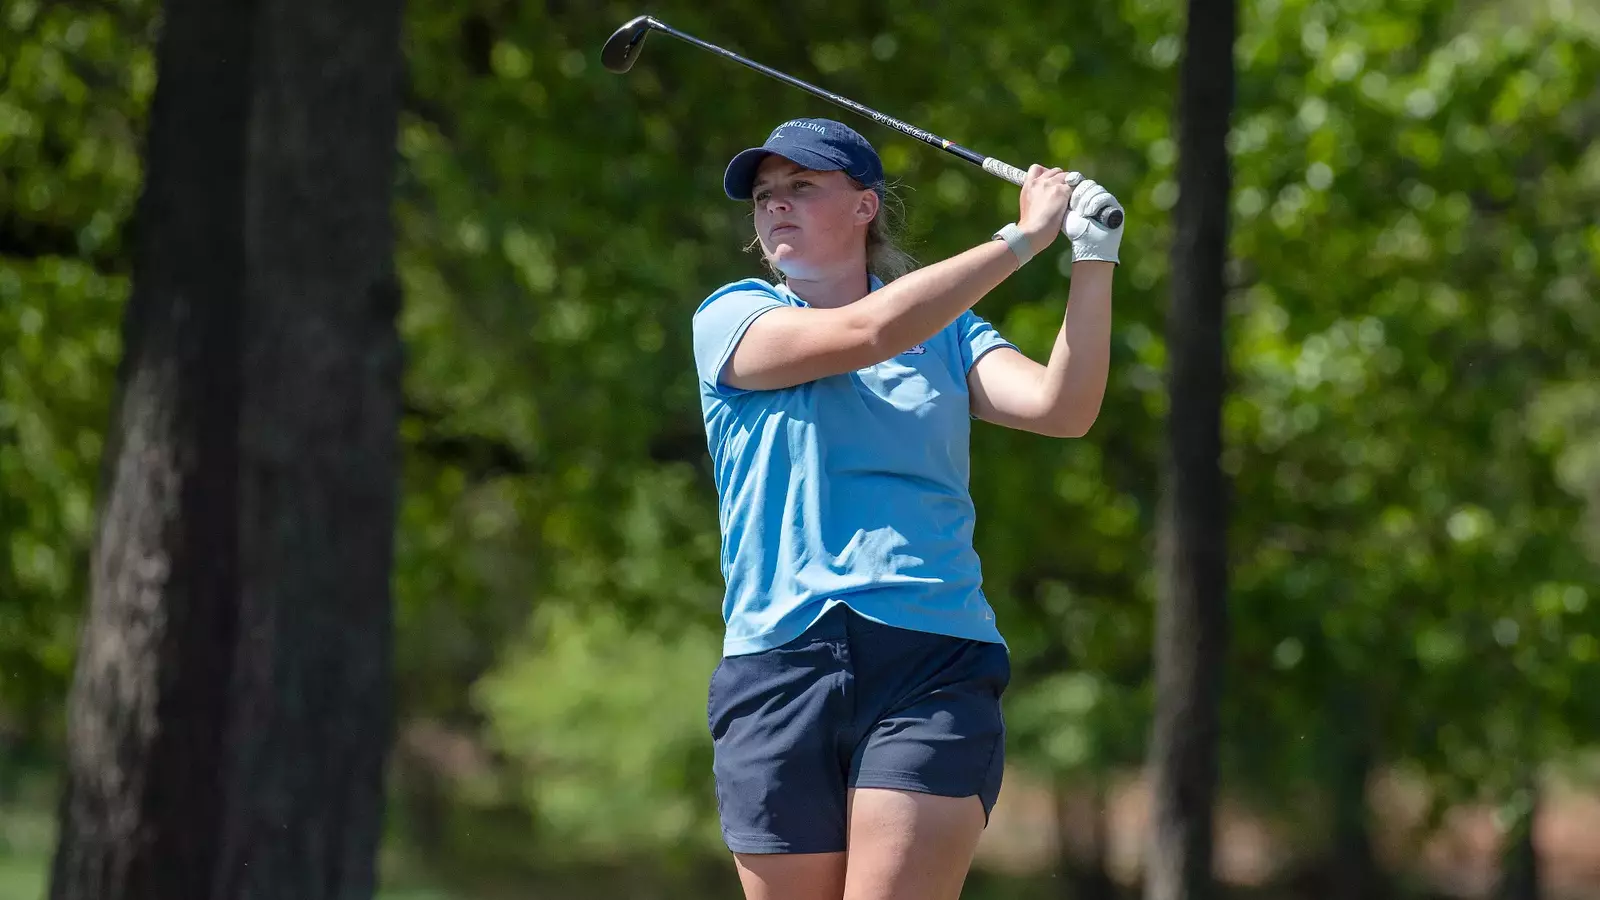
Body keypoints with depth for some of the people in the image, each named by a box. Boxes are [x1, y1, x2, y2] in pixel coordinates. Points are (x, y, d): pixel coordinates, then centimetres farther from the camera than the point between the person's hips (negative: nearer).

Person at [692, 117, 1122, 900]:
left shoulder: (945, 331, 16)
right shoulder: (730, 319, 8)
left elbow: (1059, 408, -1)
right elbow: (864, 334, -10)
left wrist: (1092, 260, -10)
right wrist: (1022, 237, -7)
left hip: (932, 664, 0)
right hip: (778, 667, 0)